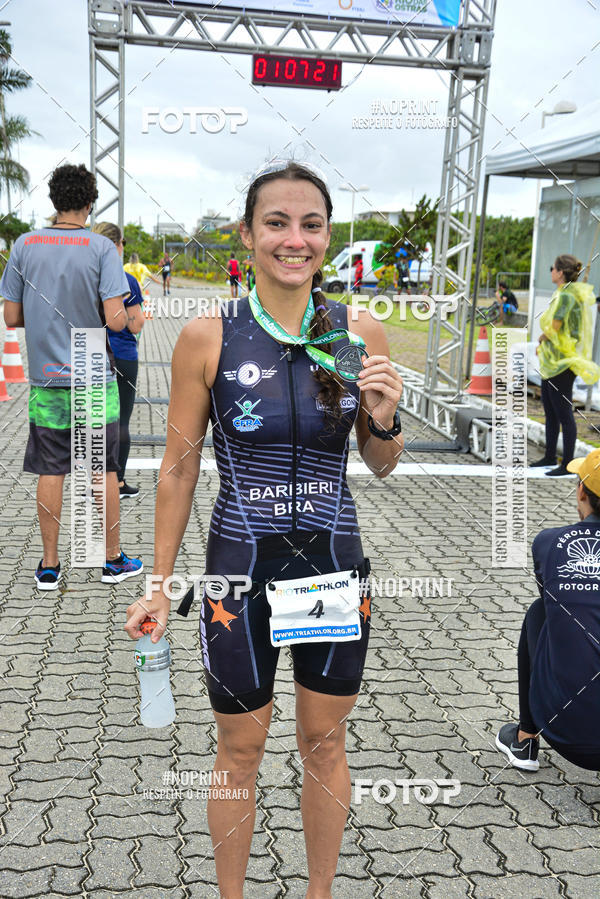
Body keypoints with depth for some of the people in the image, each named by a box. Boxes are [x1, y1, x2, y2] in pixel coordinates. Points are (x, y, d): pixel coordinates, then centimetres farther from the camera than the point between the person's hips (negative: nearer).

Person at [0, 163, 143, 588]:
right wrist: (127, 314, 6)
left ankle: (50, 565, 16)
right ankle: (113, 560, 19)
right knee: (104, 470, 9)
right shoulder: (102, 248, -9)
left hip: (46, 379, 2)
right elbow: (116, 320, -16)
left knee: (51, 472, 8)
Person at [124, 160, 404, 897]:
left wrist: (384, 420, -15)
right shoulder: (207, 339, -9)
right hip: (240, 568, -2)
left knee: (325, 745, 19)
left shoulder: (361, 334, -3)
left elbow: (382, 466, 7)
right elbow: (178, 468, -2)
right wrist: (159, 587, 1)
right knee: (239, 752, 15)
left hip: (335, 566, 2)